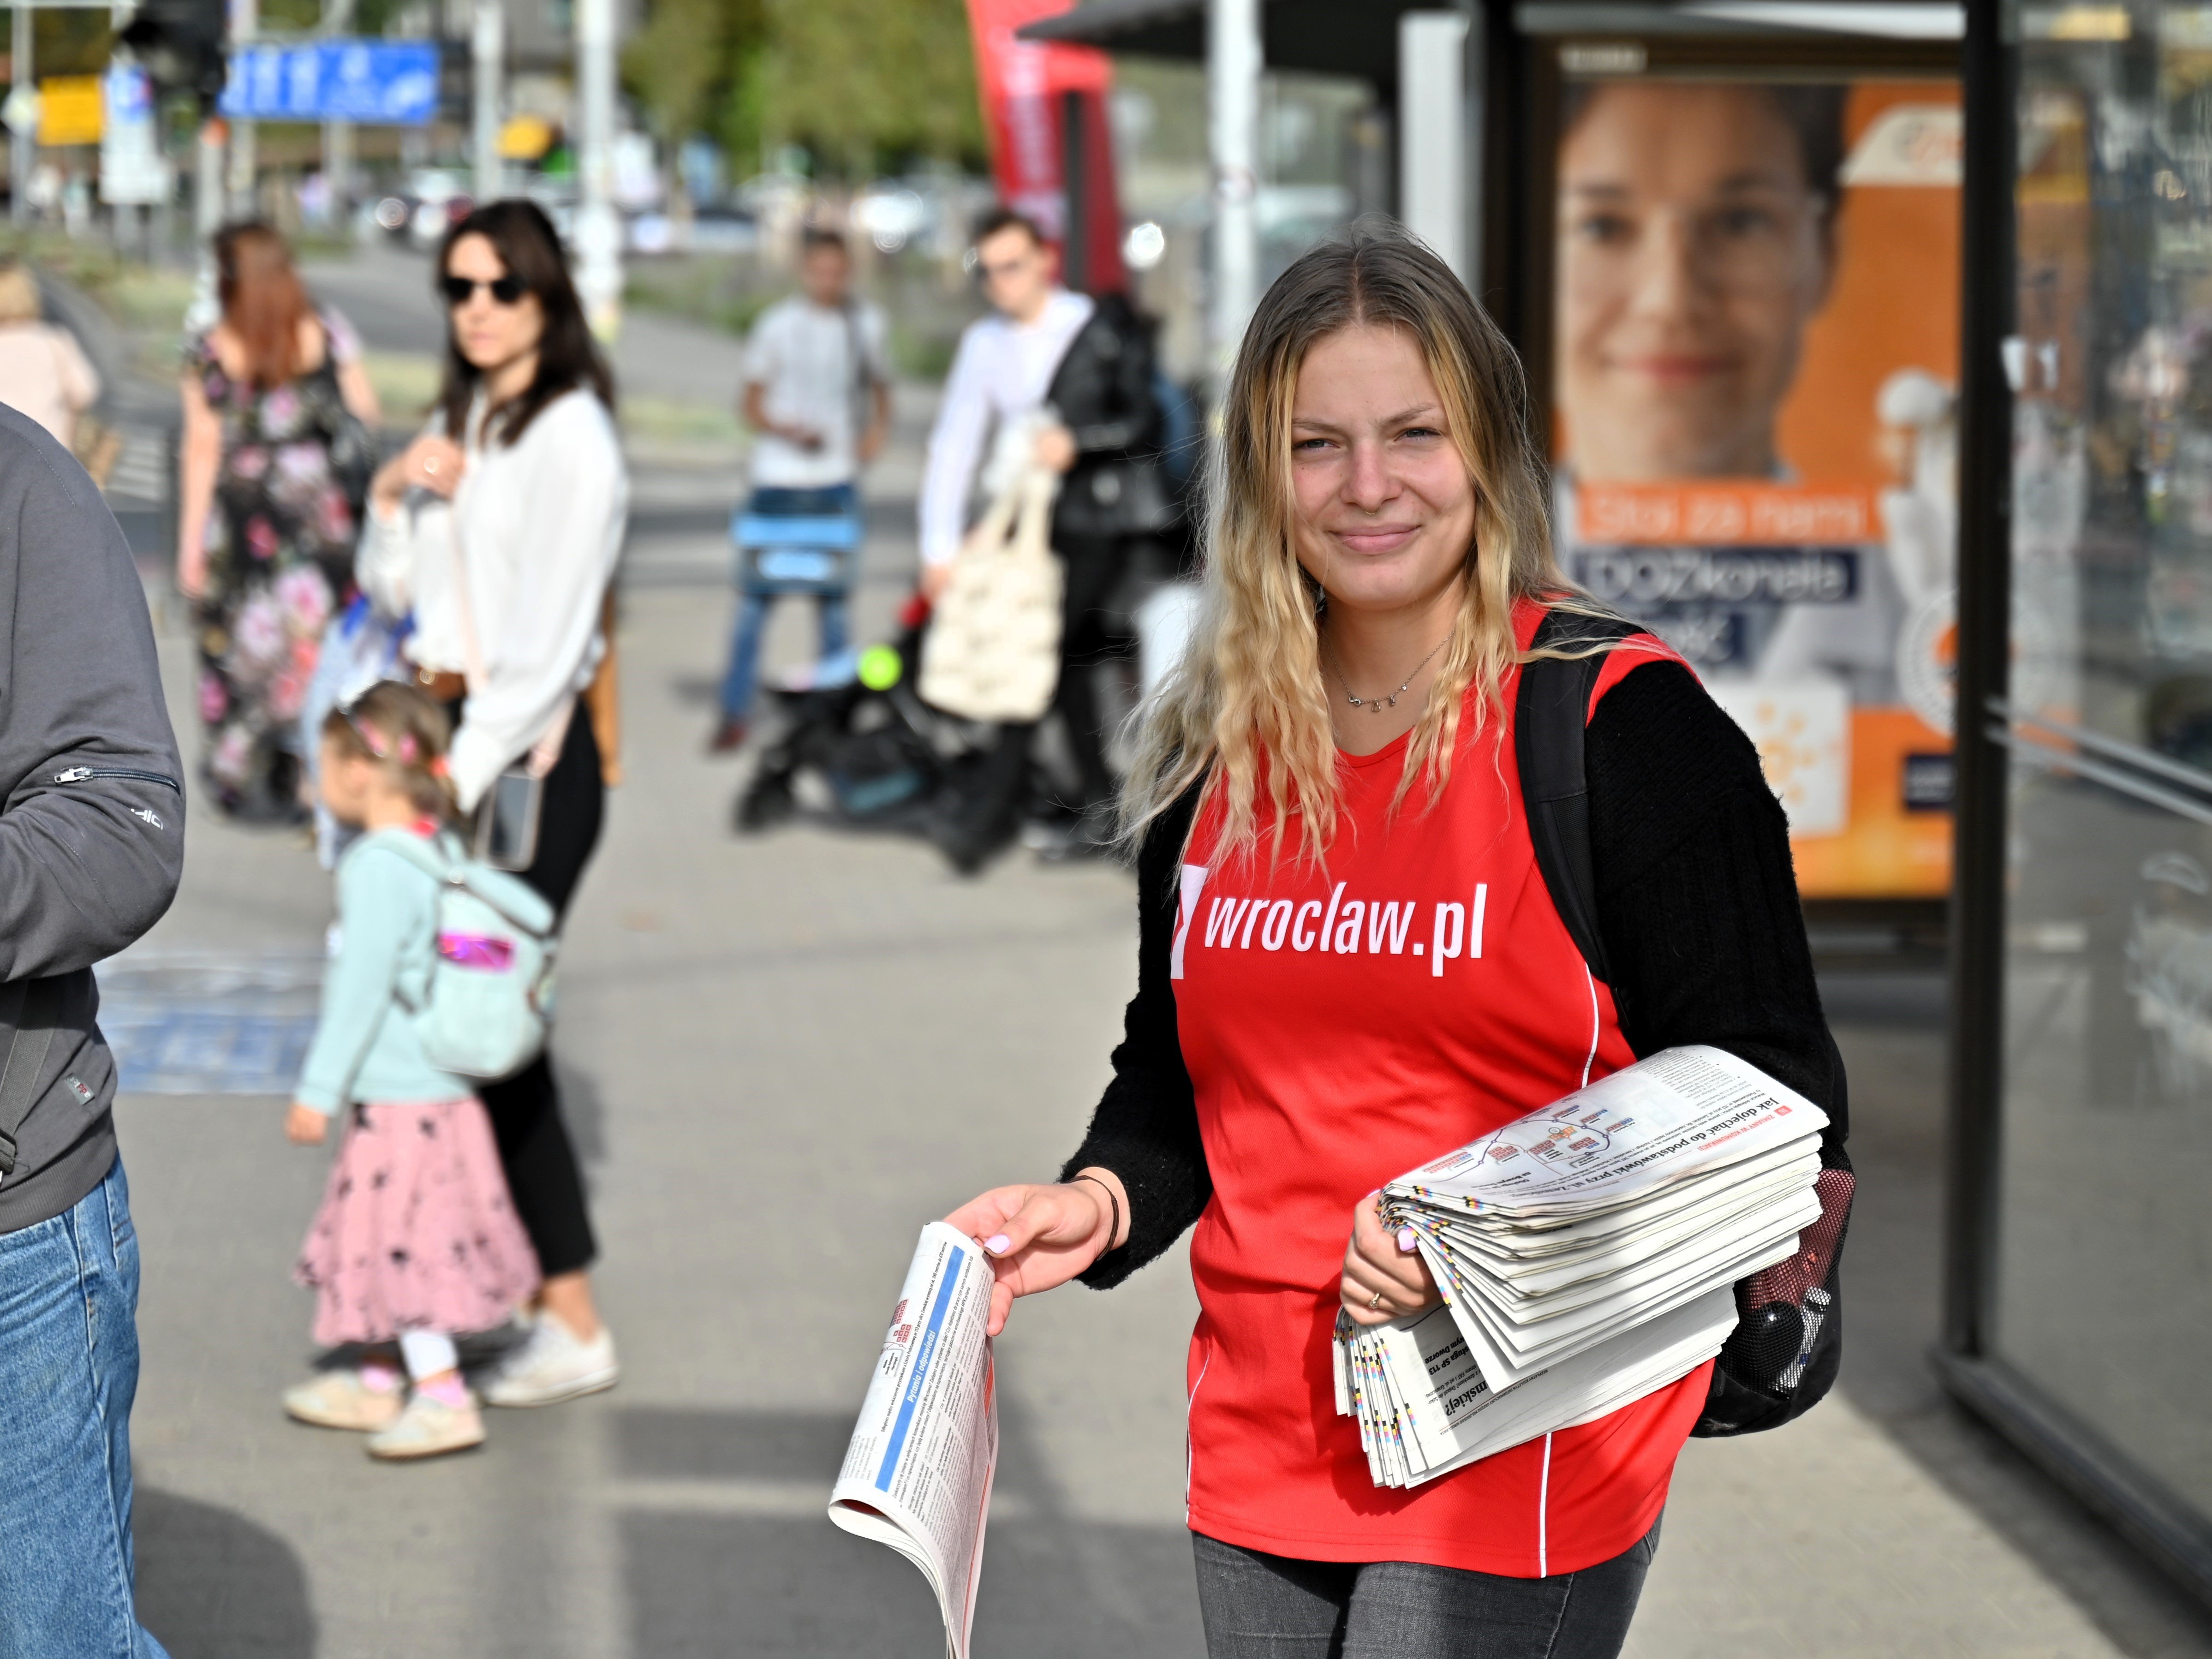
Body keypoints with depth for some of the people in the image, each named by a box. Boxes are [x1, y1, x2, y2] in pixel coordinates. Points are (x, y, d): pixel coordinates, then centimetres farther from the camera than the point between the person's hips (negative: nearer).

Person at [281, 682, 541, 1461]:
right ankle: (376, 1382, 29)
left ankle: (445, 1398, -3)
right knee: (385, 1244, 19)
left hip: (399, 1101, -10)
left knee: (401, 1246, -5)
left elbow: (361, 988, -21)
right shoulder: (438, 847, 8)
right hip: (429, 1087, 10)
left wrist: (319, 1091, -15)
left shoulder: (378, 868, -20)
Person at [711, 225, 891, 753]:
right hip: (779, 477, -3)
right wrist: (789, 430, -17)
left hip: (839, 478, 3)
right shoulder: (778, 324, -2)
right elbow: (751, 404, 1)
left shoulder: (865, 323, 8)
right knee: (756, 596, -4)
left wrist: (878, 426, 0)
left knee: (833, 598, 7)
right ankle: (735, 714, 0)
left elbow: (879, 387, 20)